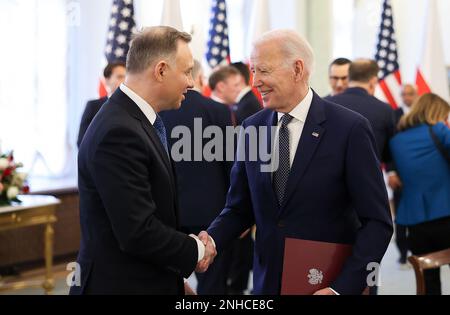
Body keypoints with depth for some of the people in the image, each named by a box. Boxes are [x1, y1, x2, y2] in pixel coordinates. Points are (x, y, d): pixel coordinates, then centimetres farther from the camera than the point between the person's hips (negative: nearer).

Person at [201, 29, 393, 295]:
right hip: (268, 282, 4)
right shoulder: (252, 128, 2)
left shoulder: (350, 128, -12)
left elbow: (378, 222, -13)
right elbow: (240, 208, 8)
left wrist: (343, 288, -22)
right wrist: (211, 240, -12)